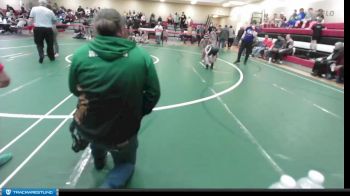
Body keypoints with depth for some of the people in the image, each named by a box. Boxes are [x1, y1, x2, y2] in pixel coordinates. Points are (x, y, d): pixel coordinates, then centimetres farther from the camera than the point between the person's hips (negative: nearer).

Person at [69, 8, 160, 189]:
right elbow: (153, 94, -8)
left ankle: (98, 159, 55)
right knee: (126, 163, 30)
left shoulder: (80, 54, -13)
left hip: (86, 128, 3)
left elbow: (74, 90, 3)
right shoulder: (142, 56, -16)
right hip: (122, 133, -2)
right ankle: (109, 185, 3)